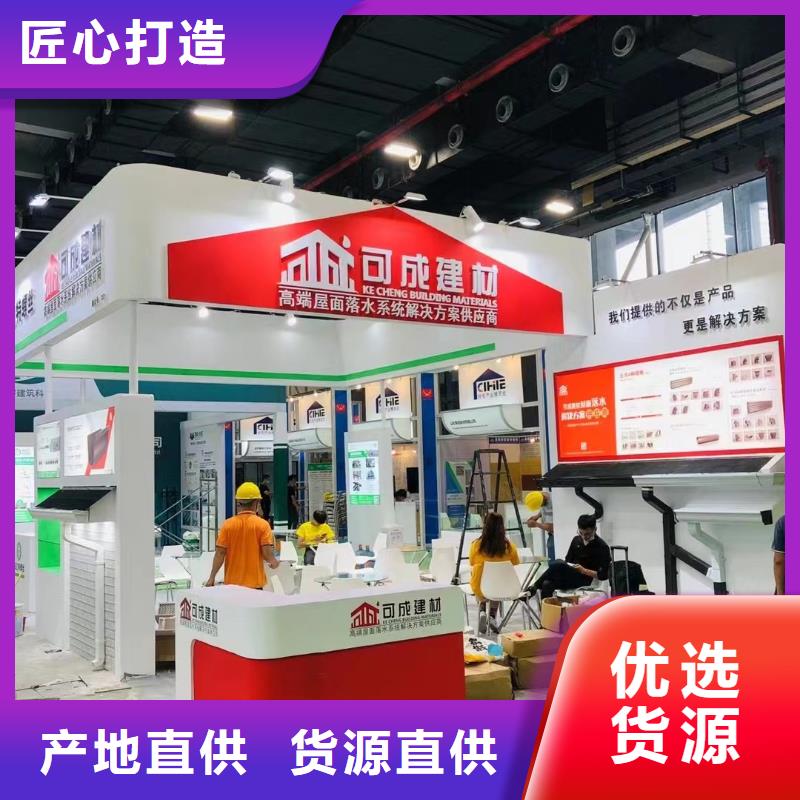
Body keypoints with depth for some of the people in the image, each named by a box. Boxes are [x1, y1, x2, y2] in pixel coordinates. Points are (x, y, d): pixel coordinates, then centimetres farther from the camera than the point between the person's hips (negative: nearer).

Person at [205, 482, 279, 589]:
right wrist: (274, 562, 10)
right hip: (255, 583, -2)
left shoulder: (228, 524, -4)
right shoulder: (263, 525, -8)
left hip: (232, 583, 2)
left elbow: (220, 553, -5)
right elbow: (267, 554, -12)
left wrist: (212, 577, 2)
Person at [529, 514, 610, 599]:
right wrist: (567, 567, -6)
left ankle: (535, 587, -18)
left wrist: (583, 570, -21)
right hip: (570, 577, 6)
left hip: (584, 580, -6)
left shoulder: (602, 547, -7)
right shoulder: (576, 540, 10)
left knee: (557, 565, -32)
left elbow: (603, 575, -11)